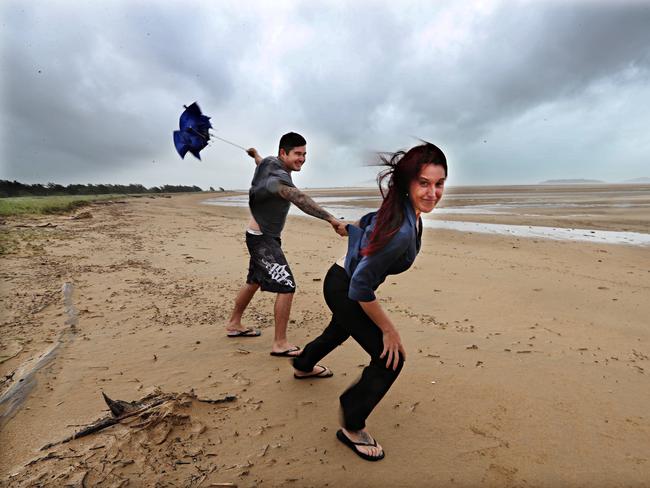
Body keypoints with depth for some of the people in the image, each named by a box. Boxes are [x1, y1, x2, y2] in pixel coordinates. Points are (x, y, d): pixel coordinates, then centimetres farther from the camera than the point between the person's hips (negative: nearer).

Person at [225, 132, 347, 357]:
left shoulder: (270, 162, 2)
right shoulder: (278, 178, -28)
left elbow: (261, 163, 28)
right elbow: (301, 200, -47)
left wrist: (255, 153, 53)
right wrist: (331, 219, -60)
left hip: (262, 236, 11)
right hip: (262, 239, -11)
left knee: (254, 281, 22)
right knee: (286, 286, -14)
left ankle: (234, 324, 39)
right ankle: (280, 344, -6)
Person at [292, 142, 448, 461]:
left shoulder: (398, 207, -10)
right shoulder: (403, 231, -36)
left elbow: (363, 223, 8)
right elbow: (360, 288, -32)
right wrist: (389, 329, -22)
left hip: (344, 277, 10)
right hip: (343, 288, -10)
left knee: (340, 329, 34)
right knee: (390, 359, -6)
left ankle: (303, 366, 64)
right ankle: (352, 429, 16)